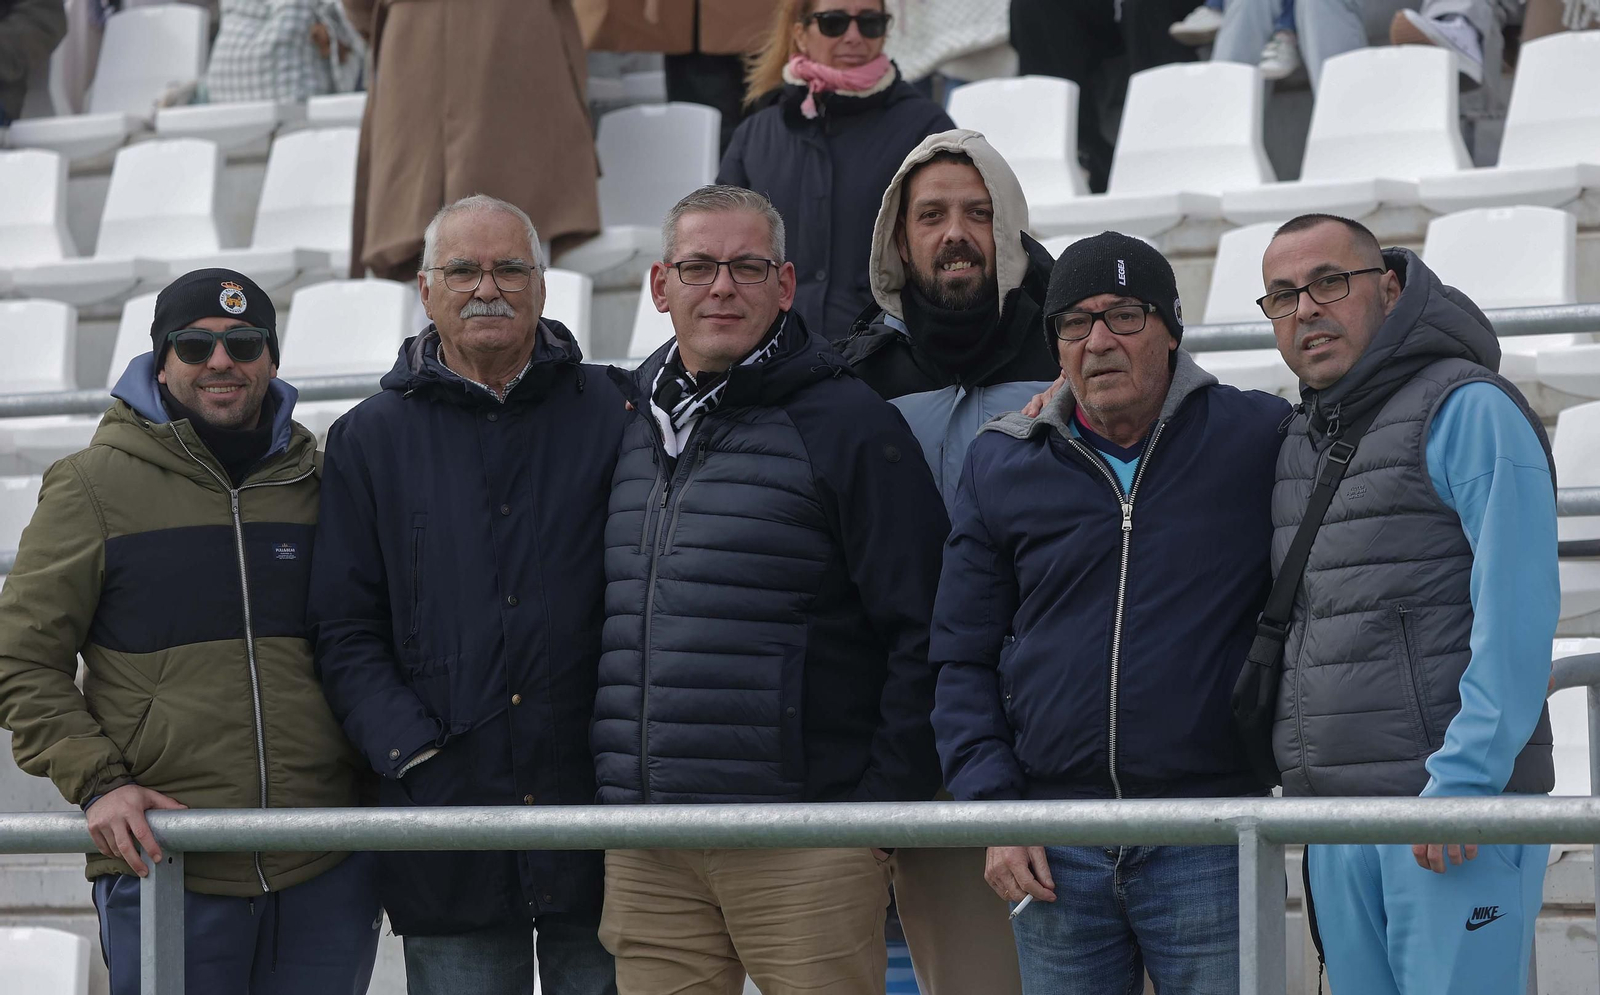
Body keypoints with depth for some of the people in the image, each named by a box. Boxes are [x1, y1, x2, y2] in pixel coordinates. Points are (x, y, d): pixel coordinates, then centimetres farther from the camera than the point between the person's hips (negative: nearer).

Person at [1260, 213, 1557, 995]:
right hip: (1333, 817, 8)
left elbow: (1517, 612, -15)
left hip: (1461, 802, -7)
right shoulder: (1299, 439, 17)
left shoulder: (1470, 411, -7)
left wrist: (1464, 780, -22)